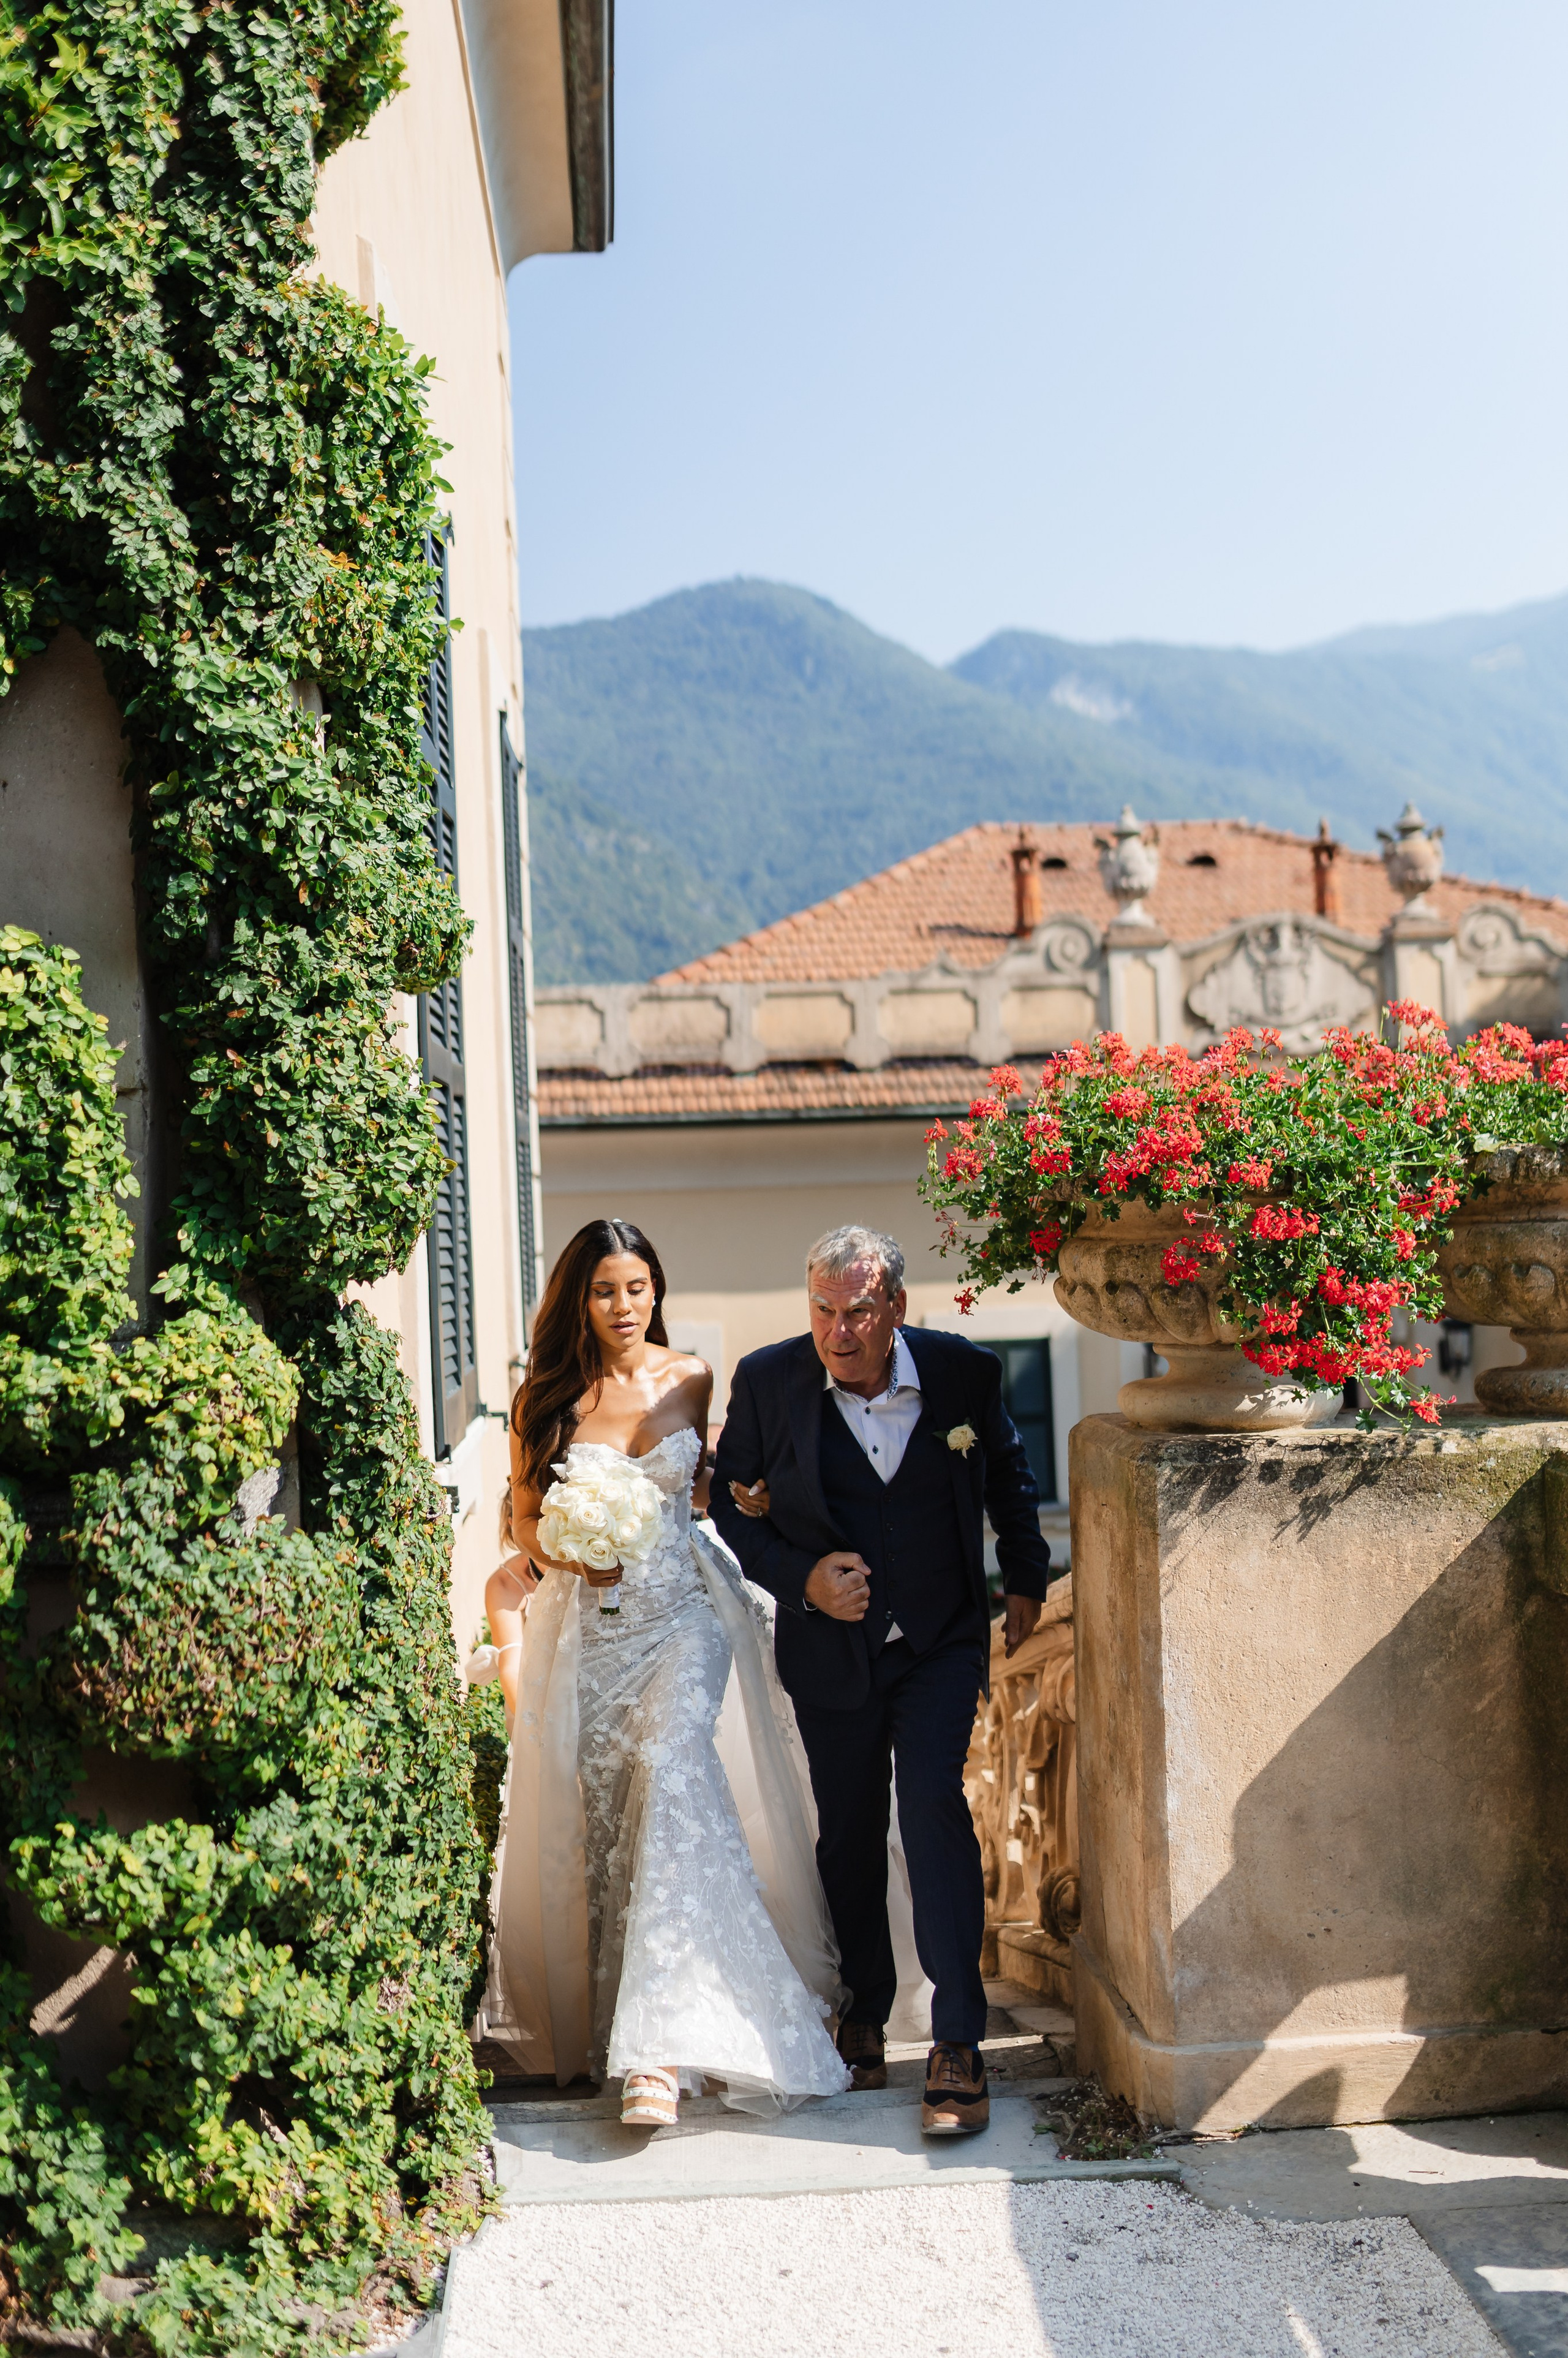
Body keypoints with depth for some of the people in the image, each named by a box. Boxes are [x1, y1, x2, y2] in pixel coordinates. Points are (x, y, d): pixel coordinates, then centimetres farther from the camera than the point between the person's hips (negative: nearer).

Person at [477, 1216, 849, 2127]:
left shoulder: (692, 1380, 5)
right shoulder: (547, 1399, 2)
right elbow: (526, 1516, 10)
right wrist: (569, 1554, -10)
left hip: (683, 1614, -1)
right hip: (588, 1624, 1)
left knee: (671, 1765, -21)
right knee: (597, 1809, 3)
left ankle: (663, 2042, -24)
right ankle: (598, 2013, 21)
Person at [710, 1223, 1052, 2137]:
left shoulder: (965, 1372, -9)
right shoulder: (768, 1380, -11)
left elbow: (1009, 1477, 12)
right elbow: (731, 1507, 0)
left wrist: (1028, 1580, 19)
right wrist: (803, 1578, -15)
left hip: (941, 1643, -1)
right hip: (830, 1646, 1)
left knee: (934, 1806, -16)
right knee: (849, 1838, 12)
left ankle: (959, 2045, -9)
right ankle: (863, 2019, 34)